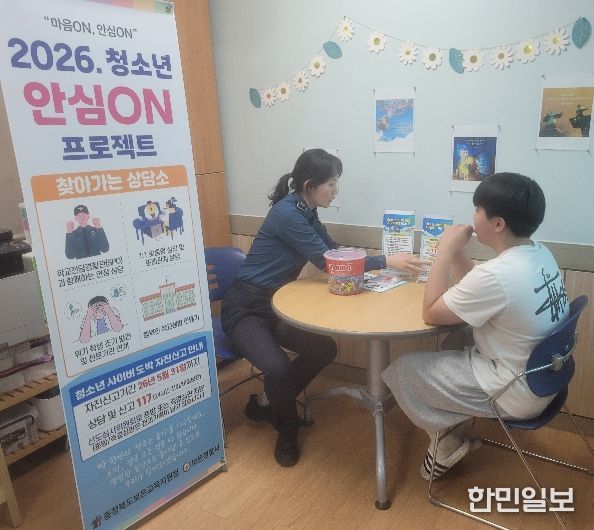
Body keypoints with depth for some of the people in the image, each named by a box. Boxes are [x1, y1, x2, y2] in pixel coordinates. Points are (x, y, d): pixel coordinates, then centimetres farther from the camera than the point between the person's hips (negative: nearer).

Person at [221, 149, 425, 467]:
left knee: (324, 350, -2)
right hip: (244, 308, -9)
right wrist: (386, 262, -22)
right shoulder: (287, 214, -23)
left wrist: (376, 264, -6)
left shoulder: (306, 212, 6)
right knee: (278, 369, -28)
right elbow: (327, 262, -24)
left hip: (274, 304, 9)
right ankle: (287, 428, 5)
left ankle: (266, 403, 17)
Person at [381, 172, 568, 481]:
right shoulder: (540, 254, -2)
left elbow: (430, 313, -19)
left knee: (403, 370, -1)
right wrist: (457, 251, -3)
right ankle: (457, 429, 27)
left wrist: (445, 251, -17)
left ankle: (448, 441, 19)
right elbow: (476, 292, 10)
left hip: (517, 392, -9)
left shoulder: (498, 274, -32)